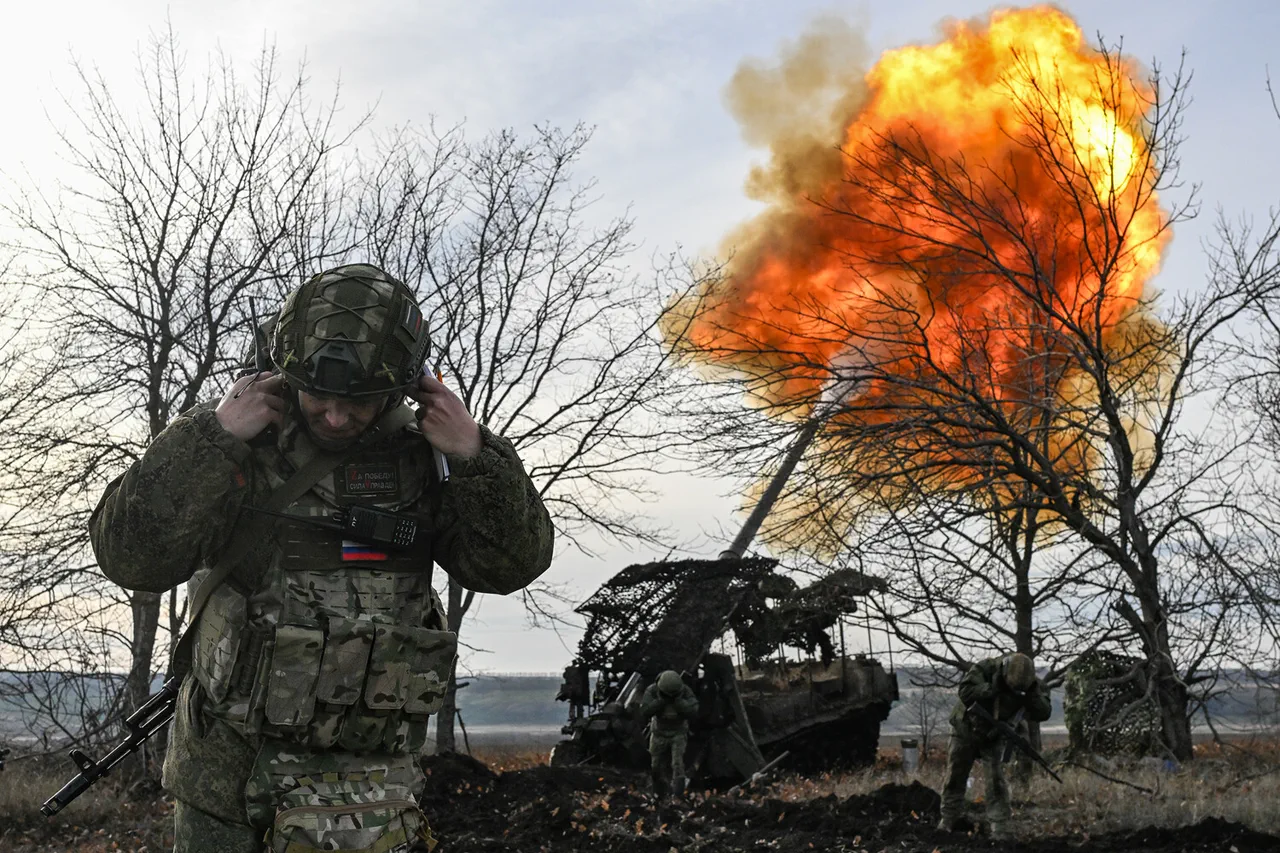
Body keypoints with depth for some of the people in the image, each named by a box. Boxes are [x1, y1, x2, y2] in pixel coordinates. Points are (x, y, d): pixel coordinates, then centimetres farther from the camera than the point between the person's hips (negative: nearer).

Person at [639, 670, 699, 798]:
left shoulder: (685, 691, -22)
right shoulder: (652, 691, -22)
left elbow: (692, 711, -32)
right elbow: (644, 713, -30)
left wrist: (677, 700, -39)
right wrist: (661, 700, -38)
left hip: (678, 733, -1)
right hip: (659, 733, 1)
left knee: (677, 764, -17)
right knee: (657, 768, 10)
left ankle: (677, 796, -15)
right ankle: (660, 796, 31)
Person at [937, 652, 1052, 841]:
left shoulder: (1030, 683, -19)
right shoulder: (985, 668, -29)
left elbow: (1043, 714, -24)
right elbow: (965, 692, -38)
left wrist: (1033, 694, -40)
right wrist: (992, 688, -45)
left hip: (995, 737, 1)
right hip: (966, 730, -1)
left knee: (996, 779, -12)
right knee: (955, 776, 7)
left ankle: (1000, 828, -6)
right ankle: (948, 820, 22)